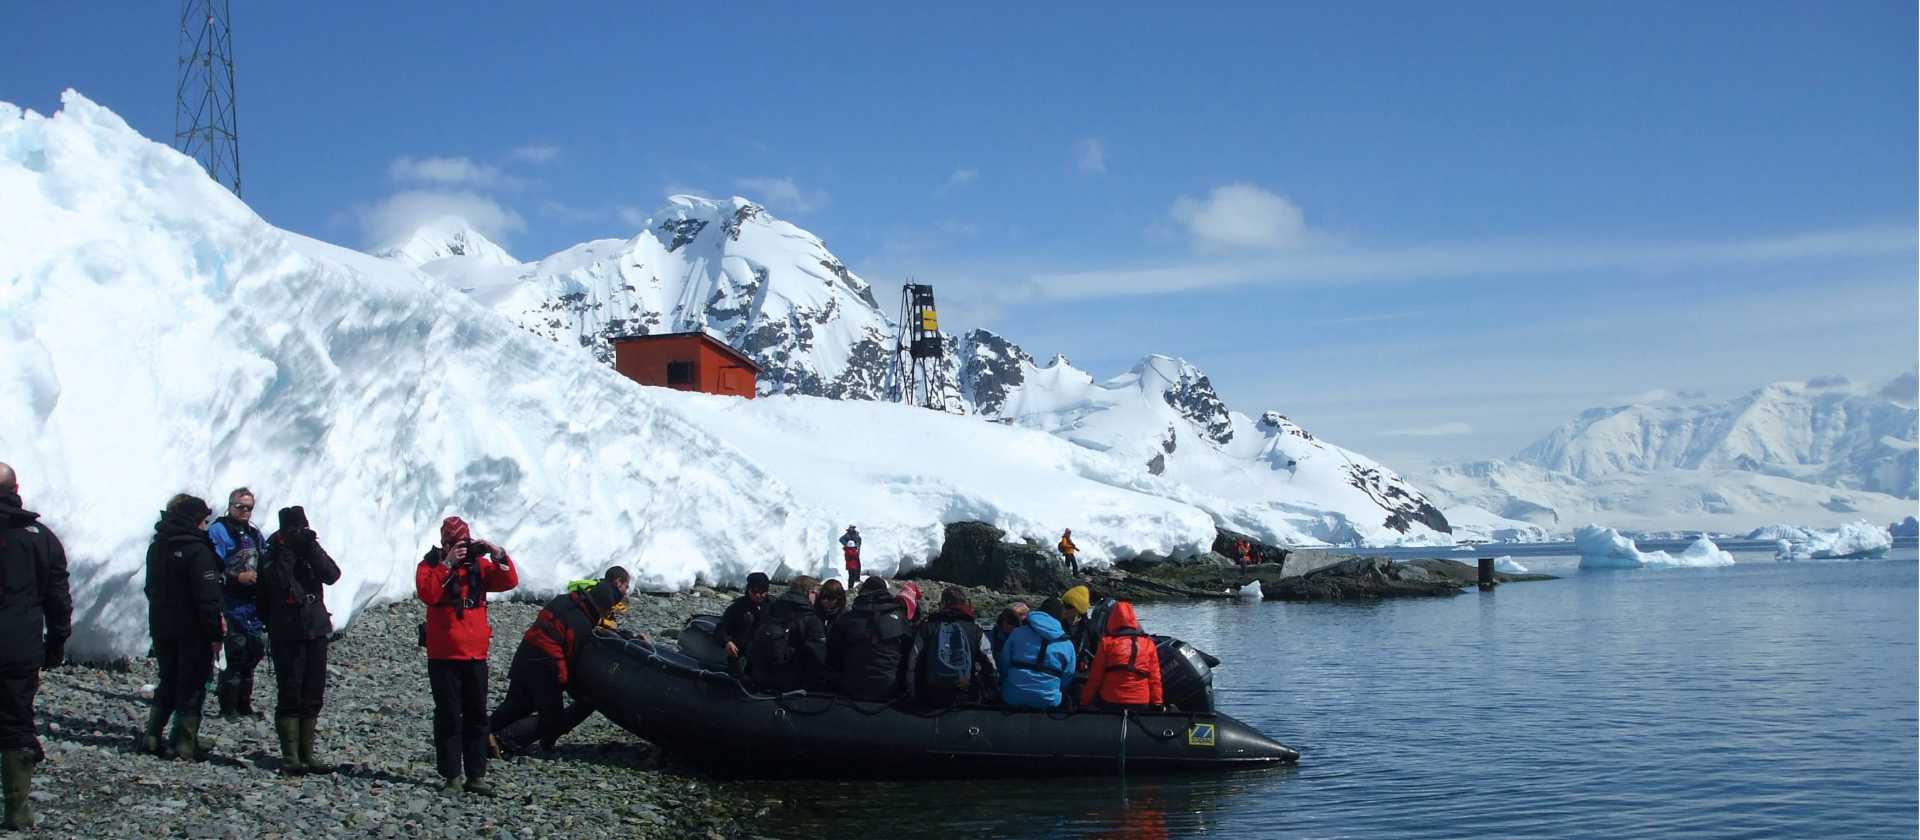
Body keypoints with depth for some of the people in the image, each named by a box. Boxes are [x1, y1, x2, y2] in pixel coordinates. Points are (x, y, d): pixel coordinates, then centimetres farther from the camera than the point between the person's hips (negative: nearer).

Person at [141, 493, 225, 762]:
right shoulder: (197, 550, -18)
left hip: (160, 627, 7)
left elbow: (151, 588, 17)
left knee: (168, 682, 18)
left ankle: (152, 737, 13)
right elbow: (207, 596, -20)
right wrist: (215, 632, -15)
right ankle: (185, 744, 0)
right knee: (192, 687, 1)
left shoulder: (156, 547, 8)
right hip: (193, 631, -7)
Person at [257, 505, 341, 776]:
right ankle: (290, 757, -4)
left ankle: (307, 755, 14)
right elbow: (277, 583, -18)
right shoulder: (273, 554, -1)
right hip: (287, 634, -5)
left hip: (315, 631, 5)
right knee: (289, 695, -6)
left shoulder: (310, 549, 10)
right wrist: (289, 551, -18)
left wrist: (312, 548, -15)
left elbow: (332, 575, -7)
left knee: (313, 697, 7)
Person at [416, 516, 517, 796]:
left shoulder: (478, 564, 9)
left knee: (477, 717, 7)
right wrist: (447, 564, -23)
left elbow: (509, 581, -2)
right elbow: (427, 593, -19)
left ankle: (476, 775, 12)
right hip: (444, 656, -4)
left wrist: (498, 556, -15)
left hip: (476, 655, 4)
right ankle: (451, 776, 3)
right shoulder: (430, 565, 0)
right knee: (448, 717, -1)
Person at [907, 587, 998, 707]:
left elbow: (912, 666, 2)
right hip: (966, 700, -1)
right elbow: (991, 669, 1)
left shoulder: (926, 629, 4)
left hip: (931, 699, 1)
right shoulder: (976, 631, 4)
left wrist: (914, 697, 9)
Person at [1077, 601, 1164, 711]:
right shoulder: (1148, 644, 4)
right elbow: (1154, 678, 4)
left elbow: (1095, 677, -1)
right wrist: (1157, 703, 11)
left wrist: (1085, 701, 7)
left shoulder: (1107, 643, -3)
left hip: (1110, 702, -2)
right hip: (1141, 703, 2)